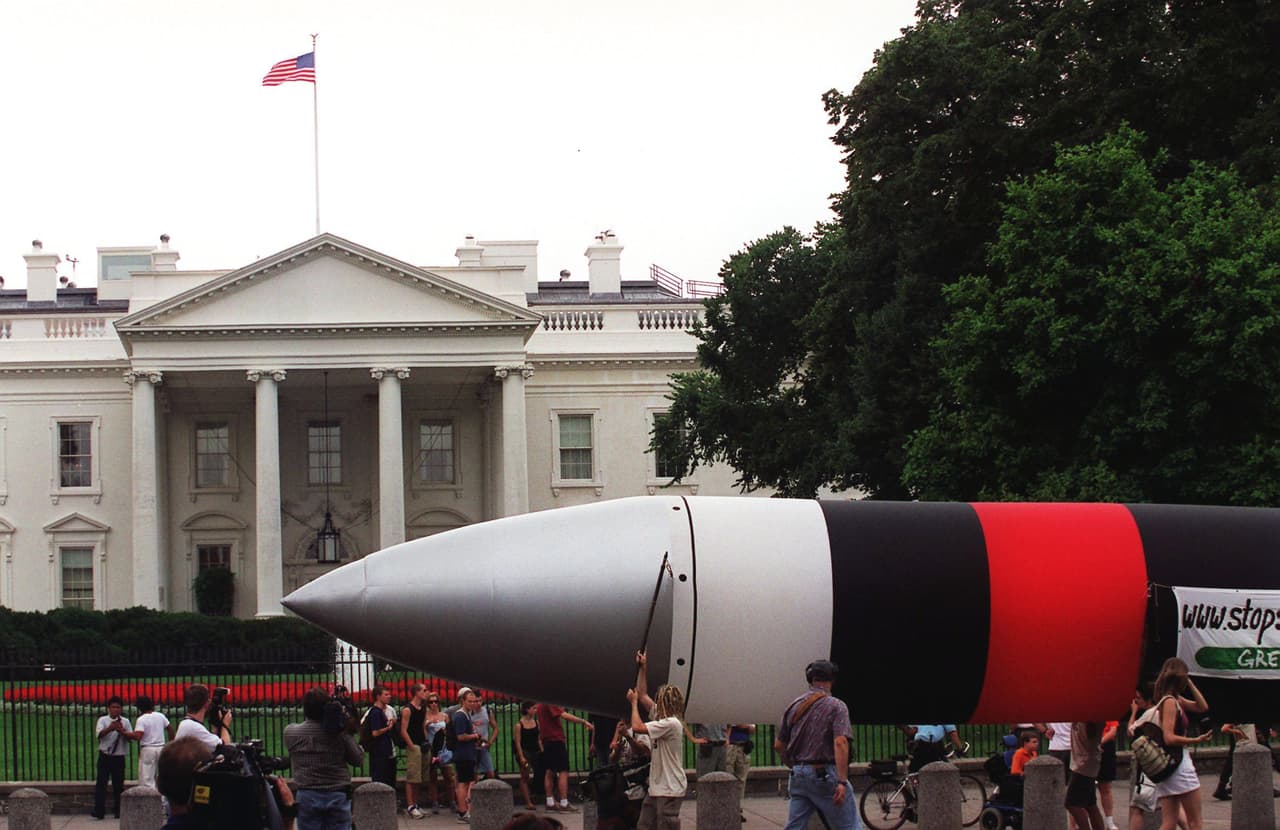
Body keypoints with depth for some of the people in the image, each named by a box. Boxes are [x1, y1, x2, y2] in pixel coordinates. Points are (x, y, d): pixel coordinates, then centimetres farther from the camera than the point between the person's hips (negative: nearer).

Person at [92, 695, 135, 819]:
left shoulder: (125, 721, 5)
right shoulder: (103, 720, 3)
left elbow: (132, 736, -3)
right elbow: (100, 734, -14)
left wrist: (122, 731, -21)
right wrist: (110, 728, -31)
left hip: (119, 757, 1)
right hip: (104, 756, -1)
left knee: (118, 785, 5)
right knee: (101, 783, -6)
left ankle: (118, 810, 14)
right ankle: (99, 811, -7)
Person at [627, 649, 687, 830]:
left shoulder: (671, 724, -18)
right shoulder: (660, 717, 11)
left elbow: (637, 727, -20)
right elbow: (643, 695, 20)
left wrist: (634, 702, -6)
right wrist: (641, 667, 15)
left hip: (670, 789, -10)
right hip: (656, 788, 10)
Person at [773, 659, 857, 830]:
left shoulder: (794, 706, 11)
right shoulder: (836, 706, -6)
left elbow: (778, 745, 14)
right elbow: (840, 743, -19)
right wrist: (842, 782, -23)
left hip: (798, 775, 6)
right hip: (825, 774, -6)